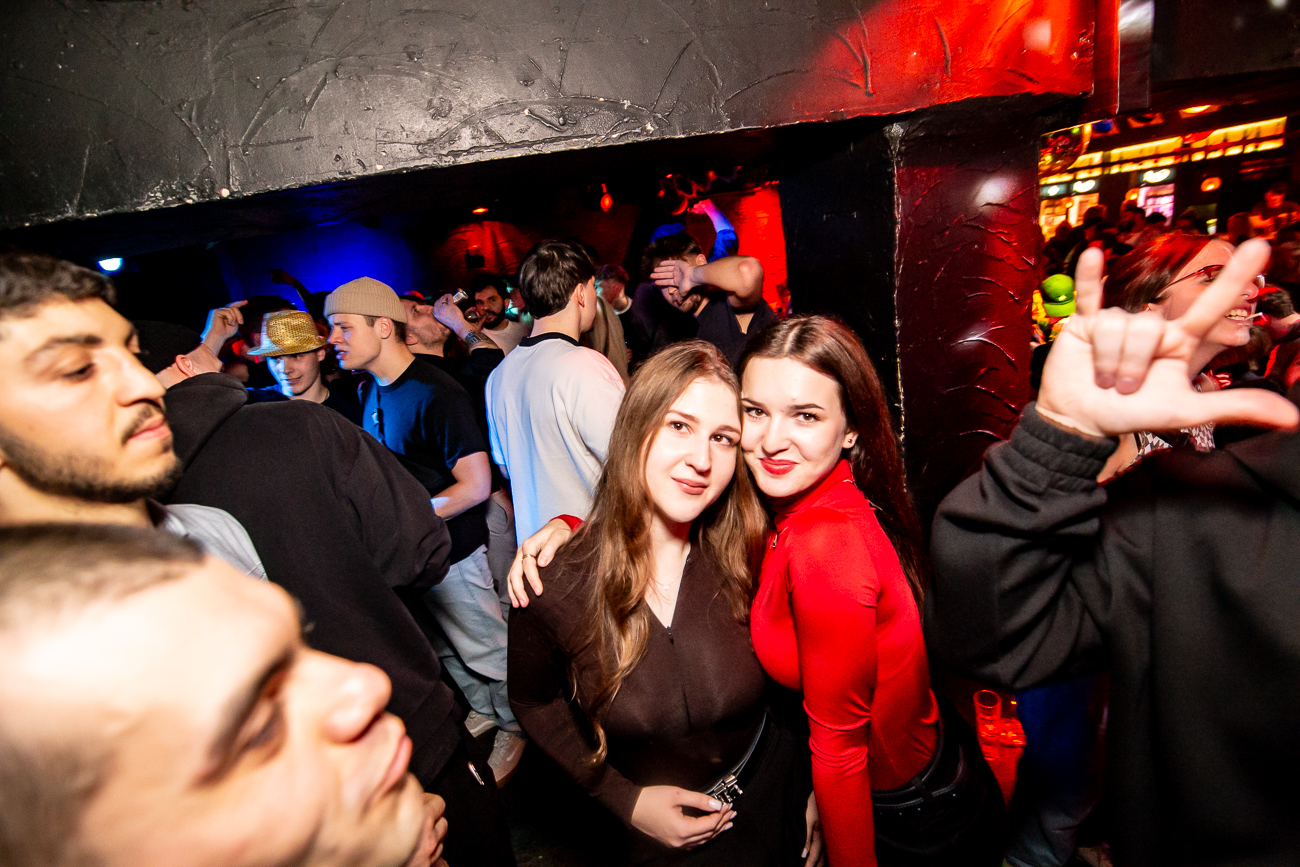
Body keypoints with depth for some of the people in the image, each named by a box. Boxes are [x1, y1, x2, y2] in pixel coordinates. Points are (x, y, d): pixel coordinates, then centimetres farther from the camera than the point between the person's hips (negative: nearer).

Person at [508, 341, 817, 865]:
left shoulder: (742, 555, -20)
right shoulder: (553, 585, -23)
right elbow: (534, 701, -5)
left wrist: (819, 790, -2)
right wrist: (624, 799, -10)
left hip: (778, 791, 2)